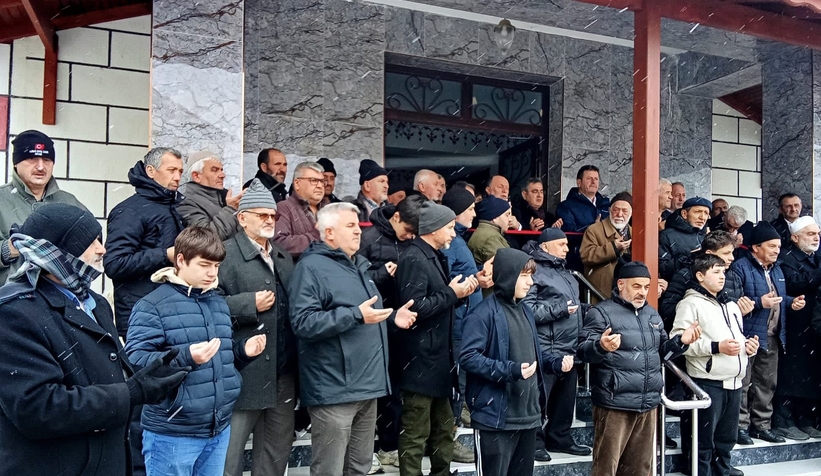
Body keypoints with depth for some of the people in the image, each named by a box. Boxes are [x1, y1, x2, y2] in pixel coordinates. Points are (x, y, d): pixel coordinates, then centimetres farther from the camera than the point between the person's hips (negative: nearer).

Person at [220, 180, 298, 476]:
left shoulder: (283, 258, 17)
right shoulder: (226, 253, -9)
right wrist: (250, 304, -19)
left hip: (283, 373, 8)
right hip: (245, 373, -7)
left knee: (278, 449, 17)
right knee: (229, 452, 5)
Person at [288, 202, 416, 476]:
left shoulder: (358, 265, 18)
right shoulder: (312, 267, -11)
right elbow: (302, 322, -24)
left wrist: (392, 317, 11)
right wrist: (356, 314, -26)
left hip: (367, 385, 9)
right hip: (335, 390, -9)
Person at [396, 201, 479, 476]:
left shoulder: (436, 257, 14)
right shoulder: (414, 259, -16)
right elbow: (415, 309, -24)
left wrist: (460, 292, 1)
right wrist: (451, 293, -15)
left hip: (438, 358, 10)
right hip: (421, 360, -10)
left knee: (443, 428, 19)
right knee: (416, 433, 0)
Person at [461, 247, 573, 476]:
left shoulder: (525, 311, 14)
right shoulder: (485, 313, -13)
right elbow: (468, 357, -19)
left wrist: (556, 362, 3)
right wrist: (510, 371, -26)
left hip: (528, 414, 8)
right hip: (496, 417, -8)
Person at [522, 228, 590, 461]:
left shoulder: (563, 271, 19)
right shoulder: (535, 271, -12)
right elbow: (527, 309, -22)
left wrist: (586, 310, 10)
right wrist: (559, 310, -20)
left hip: (570, 349, 10)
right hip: (546, 351, -9)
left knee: (566, 396, 17)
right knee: (539, 397, -2)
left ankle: (560, 437, 29)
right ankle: (535, 441, 10)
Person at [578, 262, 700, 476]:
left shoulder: (652, 314, 18)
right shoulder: (602, 312, -5)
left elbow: (661, 352, 24)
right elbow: (583, 350, -14)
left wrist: (681, 341, 6)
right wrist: (602, 347, -35)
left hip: (648, 403, 7)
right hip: (614, 404, -7)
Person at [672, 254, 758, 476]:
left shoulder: (731, 306, 19)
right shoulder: (691, 303, -7)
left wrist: (748, 345, 7)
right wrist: (716, 347, -19)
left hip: (734, 381, 8)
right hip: (707, 382, -7)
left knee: (728, 435, 16)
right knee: (704, 437, 1)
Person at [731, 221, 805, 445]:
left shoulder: (776, 269, 17)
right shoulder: (740, 267, -11)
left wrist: (791, 302, 7)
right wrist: (759, 303, -24)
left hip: (772, 337, 8)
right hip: (747, 335, -8)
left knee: (767, 383, 14)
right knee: (743, 383, -3)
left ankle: (761, 425, 24)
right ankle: (741, 426, 5)